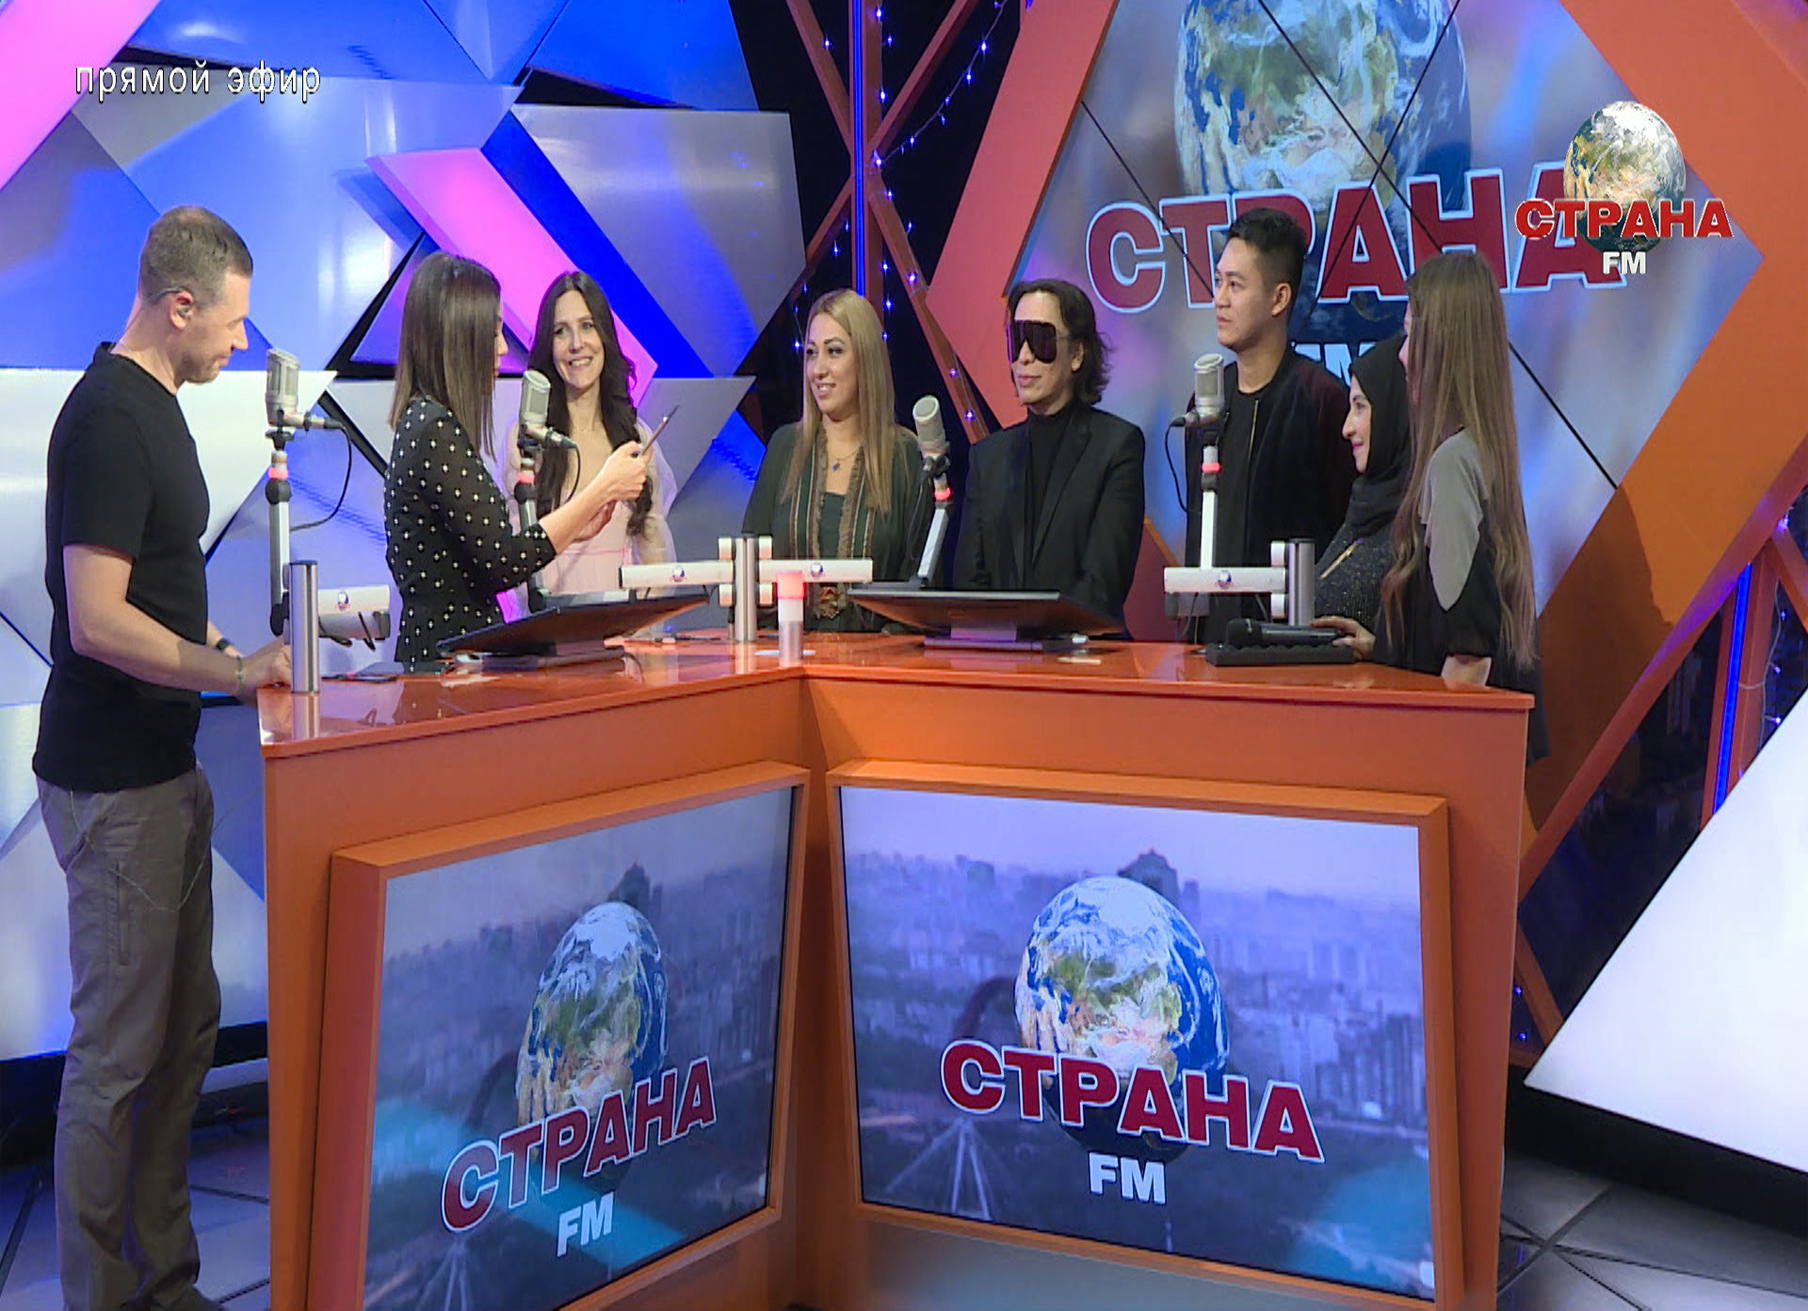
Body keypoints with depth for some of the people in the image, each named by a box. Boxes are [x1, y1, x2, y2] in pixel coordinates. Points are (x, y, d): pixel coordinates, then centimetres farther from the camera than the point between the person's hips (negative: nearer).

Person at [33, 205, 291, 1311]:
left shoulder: (152, 406, 13)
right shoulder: (110, 418, -18)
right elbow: (97, 621, -24)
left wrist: (228, 644, 13)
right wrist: (239, 672, -18)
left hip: (163, 766, 10)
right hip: (115, 783, -10)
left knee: (185, 1031, 16)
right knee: (121, 1053, 0)